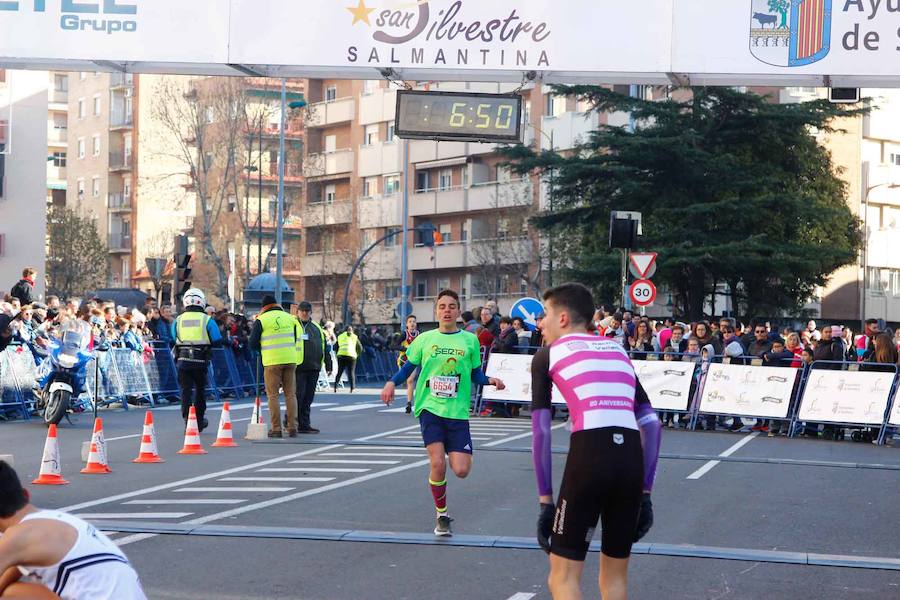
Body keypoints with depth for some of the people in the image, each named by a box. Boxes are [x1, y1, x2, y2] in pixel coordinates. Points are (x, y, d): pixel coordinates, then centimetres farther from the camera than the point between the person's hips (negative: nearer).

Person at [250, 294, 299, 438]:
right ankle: (292, 428, 5)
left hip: (272, 361, -4)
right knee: (290, 394, 7)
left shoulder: (261, 320, -2)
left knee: (273, 395, 2)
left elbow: (253, 343, -2)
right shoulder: (290, 318, 11)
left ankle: (276, 429, -2)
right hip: (290, 360, 4)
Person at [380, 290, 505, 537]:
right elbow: (408, 367, 13)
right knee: (438, 464, -15)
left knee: (461, 470, -7)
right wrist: (392, 383, -5)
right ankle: (442, 516, 7)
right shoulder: (424, 339, 4)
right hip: (430, 408, -1)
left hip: (458, 412, 1)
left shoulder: (470, 340, 4)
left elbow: (476, 374, 12)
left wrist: (490, 380, -9)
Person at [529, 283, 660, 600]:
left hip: (588, 456, -4)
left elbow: (540, 432, 7)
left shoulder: (548, 354, 14)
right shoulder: (618, 350, 26)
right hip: (631, 460, 4)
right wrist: (645, 493, 22)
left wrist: (546, 501, 9)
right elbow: (652, 425, 20)